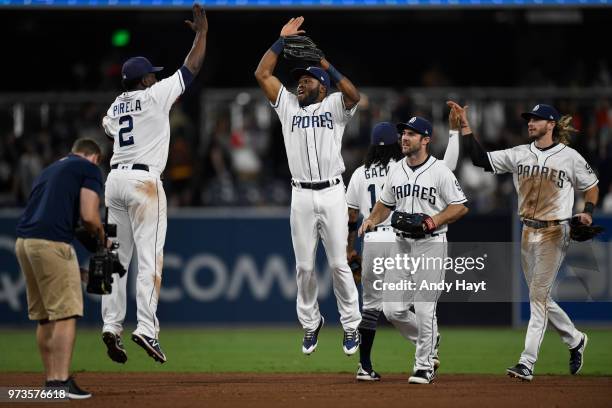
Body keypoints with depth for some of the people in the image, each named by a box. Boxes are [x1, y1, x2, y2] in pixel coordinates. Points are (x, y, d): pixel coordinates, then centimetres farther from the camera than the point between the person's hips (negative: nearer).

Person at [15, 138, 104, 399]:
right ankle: (61, 381, -13)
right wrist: (101, 237, 12)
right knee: (66, 313, -6)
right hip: (52, 243, -8)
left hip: (23, 241, 8)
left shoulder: (49, 170, 29)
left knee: (44, 316, 15)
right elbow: (89, 216, -8)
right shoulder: (89, 169, 5)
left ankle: (50, 382, 19)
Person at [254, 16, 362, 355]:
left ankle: (351, 325, 8)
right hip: (301, 197, 3)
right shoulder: (288, 105, 13)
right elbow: (261, 74, 6)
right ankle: (310, 323, 20)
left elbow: (354, 94, -18)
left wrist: (326, 65, -21)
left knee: (339, 263, -1)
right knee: (304, 266, 6)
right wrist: (282, 40, 3)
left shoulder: (334, 106, 5)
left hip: (332, 195, -3)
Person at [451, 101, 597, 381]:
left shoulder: (570, 157, -4)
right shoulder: (519, 155, 6)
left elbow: (591, 185, 7)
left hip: (555, 234, -6)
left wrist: (588, 212, -10)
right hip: (528, 232, 6)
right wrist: (465, 127, -6)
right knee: (541, 297, 12)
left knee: (538, 296, -10)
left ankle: (527, 363, -12)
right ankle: (575, 340, 33)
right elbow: (481, 159, 1)